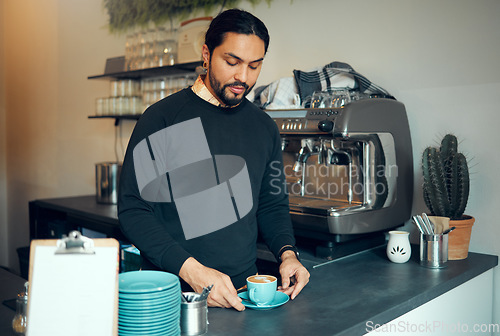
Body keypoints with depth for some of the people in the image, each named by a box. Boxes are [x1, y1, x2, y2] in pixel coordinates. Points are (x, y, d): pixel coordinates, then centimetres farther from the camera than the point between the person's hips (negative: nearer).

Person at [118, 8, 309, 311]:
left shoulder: (264, 127, 8)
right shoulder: (162, 119, -8)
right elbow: (134, 209, -11)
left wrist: (287, 252, -4)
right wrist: (192, 271, -21)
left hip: (246, 285, 4)